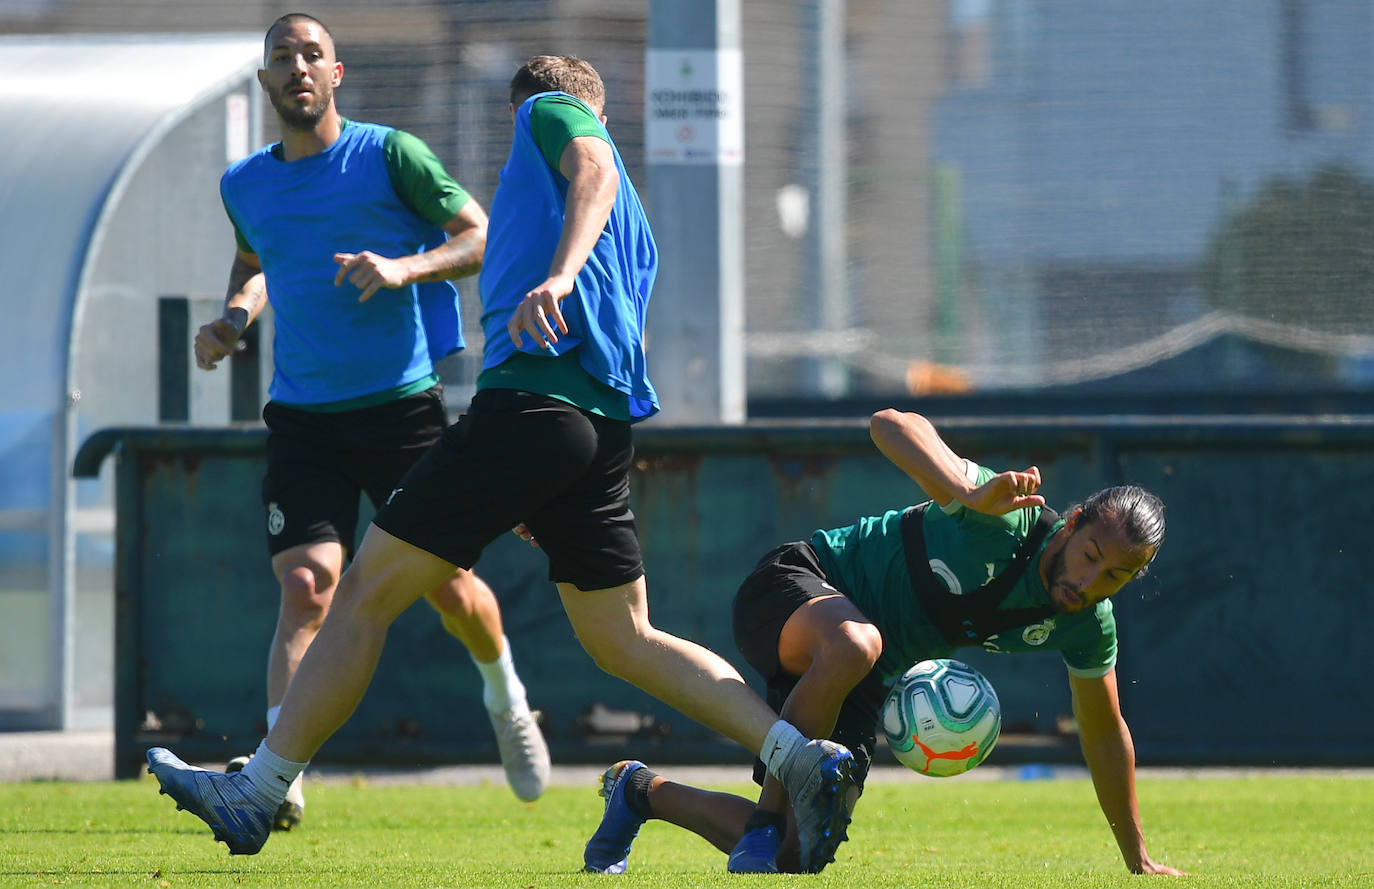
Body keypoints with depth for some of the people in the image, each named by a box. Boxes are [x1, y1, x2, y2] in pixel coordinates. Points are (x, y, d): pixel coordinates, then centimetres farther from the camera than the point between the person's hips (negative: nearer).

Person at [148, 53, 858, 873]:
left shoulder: (548, 115, 11)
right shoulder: (633, 223, 31)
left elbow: (596, 173, -11)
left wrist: (560, 274, -30)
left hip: (528, 397, -8)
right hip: (607, 426, 8)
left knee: (368, 591, -2)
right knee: (624, 642, 9)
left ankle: (256, 795, 0)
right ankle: (802, 758, -6)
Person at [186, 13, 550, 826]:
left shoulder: (390, 155, -4)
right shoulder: (245, 187, 9)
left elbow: (482, 235, -3)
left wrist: (405, 268, -20)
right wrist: (236, 318, 9)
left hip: (403, 404, -2)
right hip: (303, 416, 2)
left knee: (448, 586, 4)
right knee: (305, 586, -16)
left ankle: (506, 698, 37)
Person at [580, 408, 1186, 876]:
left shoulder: (1088, 625, -9)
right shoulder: (1006, 519, -29)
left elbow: (1104, 734, 8)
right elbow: (890, 425, -39)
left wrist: (1138, 861, 14)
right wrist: (973, 495, -56)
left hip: (869, 681, 7)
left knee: (795, 853, -4)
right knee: (852, 644, -45)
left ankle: (645, 792, 23)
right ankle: (766, 820, -30)